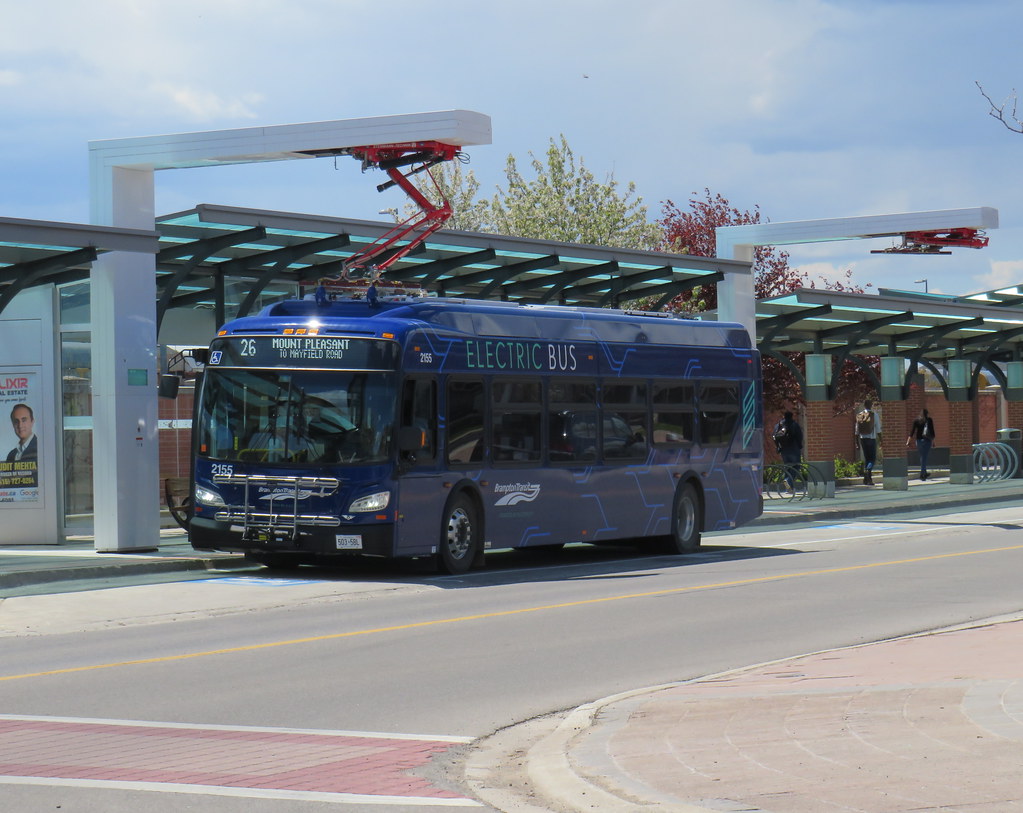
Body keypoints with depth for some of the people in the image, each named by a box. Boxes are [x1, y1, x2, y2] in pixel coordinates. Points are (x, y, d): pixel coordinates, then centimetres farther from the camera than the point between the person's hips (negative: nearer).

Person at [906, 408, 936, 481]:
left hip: (919, 440, 2)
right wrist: (933, 441, 3)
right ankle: (922, 474, -9)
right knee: (924, 457, -1)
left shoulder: (916, 420, 4)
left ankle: (924, 473, 22)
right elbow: (932, 431, -3)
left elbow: (912, 431, -2)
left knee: (922, 457, 16)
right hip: (927, 440, -2)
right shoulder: (929, 420, 0)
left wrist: (908, 441, -5)